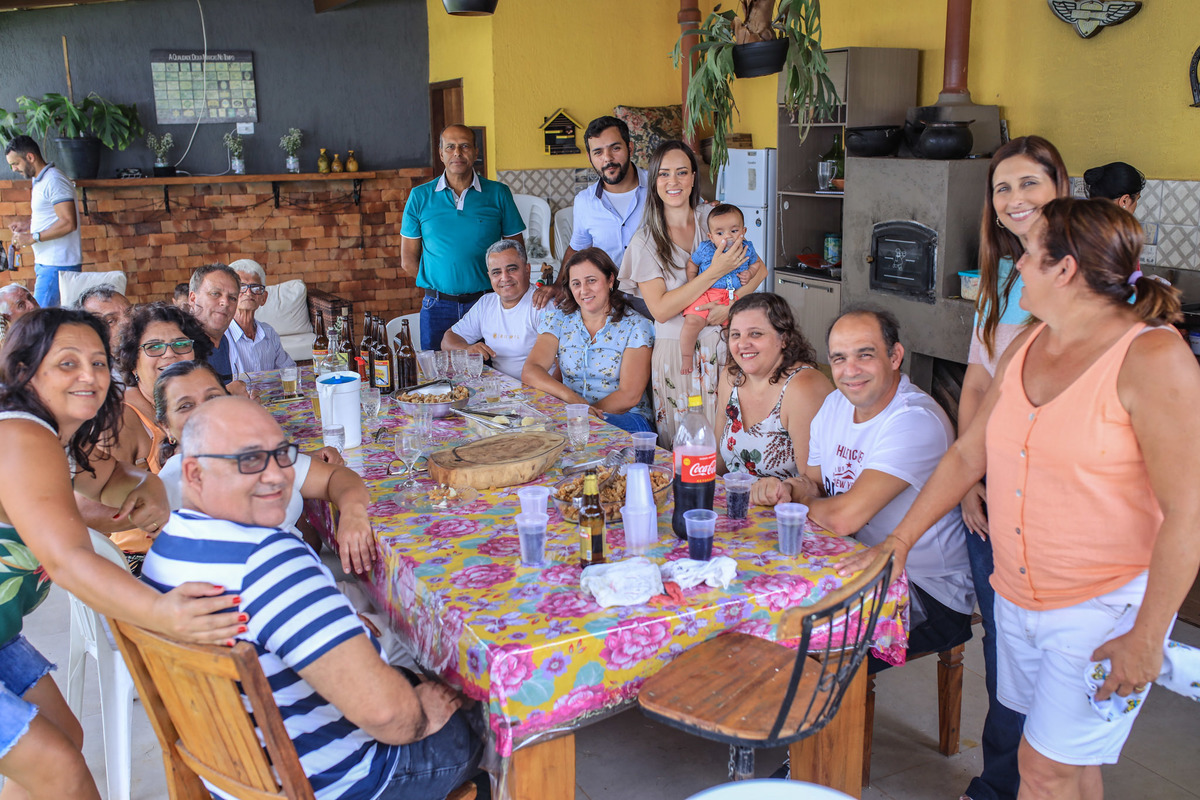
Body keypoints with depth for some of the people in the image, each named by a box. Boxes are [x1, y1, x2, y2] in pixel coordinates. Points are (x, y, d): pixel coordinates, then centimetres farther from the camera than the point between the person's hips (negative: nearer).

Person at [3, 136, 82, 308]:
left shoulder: (53, 181, -14)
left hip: (57, 265, -10)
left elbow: (68, 223, -22)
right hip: (46, 262, 10)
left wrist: (32, 238, -18)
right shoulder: (40, 181, 19)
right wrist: (28, 224, 15)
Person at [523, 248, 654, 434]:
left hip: (626, 418, -3)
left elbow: (629, 396, -7)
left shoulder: (635, 326, 1)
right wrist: (572, 399, -24)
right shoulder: (558, 319, 9)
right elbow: (530, 372, -7)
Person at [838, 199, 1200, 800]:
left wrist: (1146, 639, -17)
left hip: (1104, 608, -6)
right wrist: (900, 540, 10)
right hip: (1016, 596, 6)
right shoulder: (1026, 347, 5)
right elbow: (967, 454, 12)